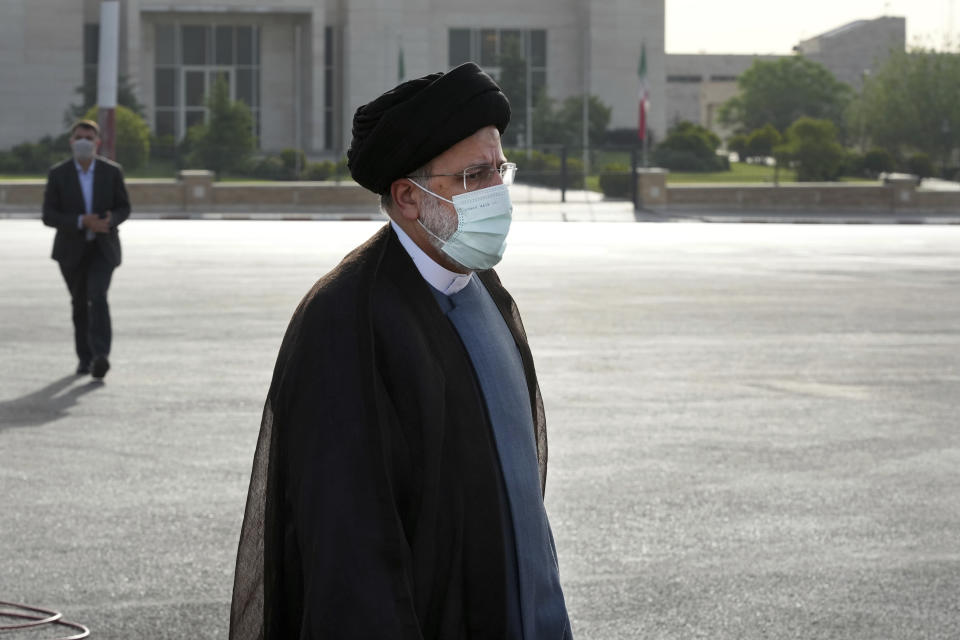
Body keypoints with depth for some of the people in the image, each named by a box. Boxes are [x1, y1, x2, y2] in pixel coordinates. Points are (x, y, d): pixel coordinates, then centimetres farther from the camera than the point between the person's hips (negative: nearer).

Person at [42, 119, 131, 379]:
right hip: (72, 249, 1)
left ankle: (100, 355, -29)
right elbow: (49, 216, -9)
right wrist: (82, 222, -24)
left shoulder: (112, 171, -4)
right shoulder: (58, 174, -6)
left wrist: (111, 219, -21)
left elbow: (124, 208, 3)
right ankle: (85, 357, 26)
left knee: (97, 295, -21)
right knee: (80, 304, 11)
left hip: (103, 247, -1)